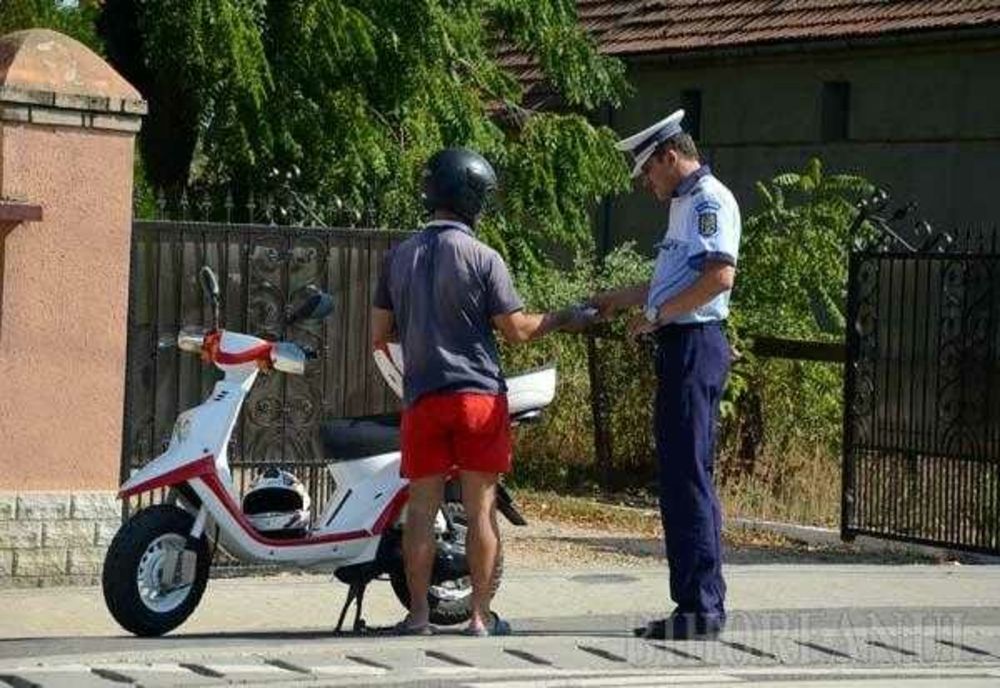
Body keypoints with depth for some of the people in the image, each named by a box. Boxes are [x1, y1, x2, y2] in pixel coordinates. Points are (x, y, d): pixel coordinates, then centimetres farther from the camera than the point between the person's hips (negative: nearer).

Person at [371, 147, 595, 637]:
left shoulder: (398, 257, 6)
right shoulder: (482, 259, -7)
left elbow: (379, 334, 10)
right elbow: (516, 330, -5)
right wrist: (562, 320, 12)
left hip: (422, 398, 3)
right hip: (478, 394, -3)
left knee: (421, 507, 6)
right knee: (480, 508, 2)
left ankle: (418, 615, 4)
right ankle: (481, 616, 4)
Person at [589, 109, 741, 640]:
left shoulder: (709, 200, -11)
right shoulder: (686, 203, 21)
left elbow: (719, 275, -24)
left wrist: (658, 314, -17)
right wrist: (621, 298, 32)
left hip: (695, 344, -11)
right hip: (679, 345, 11)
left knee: (688, 476, -11)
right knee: (681, 477, 10)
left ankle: (702, 606, -10)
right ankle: (698, 603, 13)